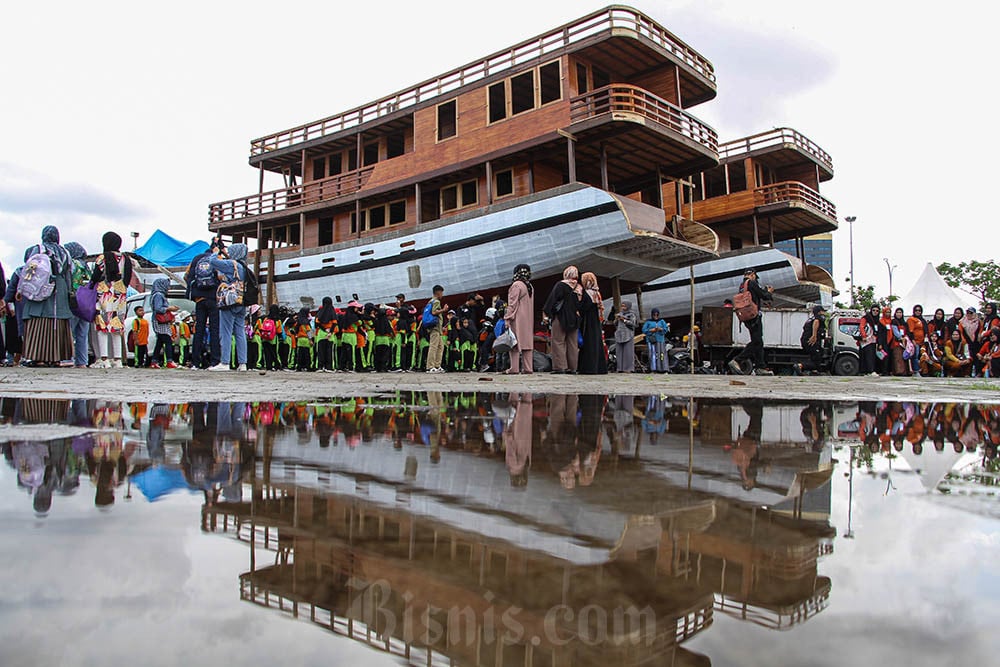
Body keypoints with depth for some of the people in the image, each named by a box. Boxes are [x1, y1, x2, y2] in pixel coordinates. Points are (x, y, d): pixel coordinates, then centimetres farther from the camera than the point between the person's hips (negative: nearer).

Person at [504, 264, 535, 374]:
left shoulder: (516, 285, -10)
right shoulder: (530, 286, 12)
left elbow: (512, 304, -14)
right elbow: (530, 304, 13)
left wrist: (507, 318, -13)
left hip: (517, 319, -7)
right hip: (528, 319, 7)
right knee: (527, 341, 7)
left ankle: (514, 368, -8)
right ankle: (528, 368, 7)